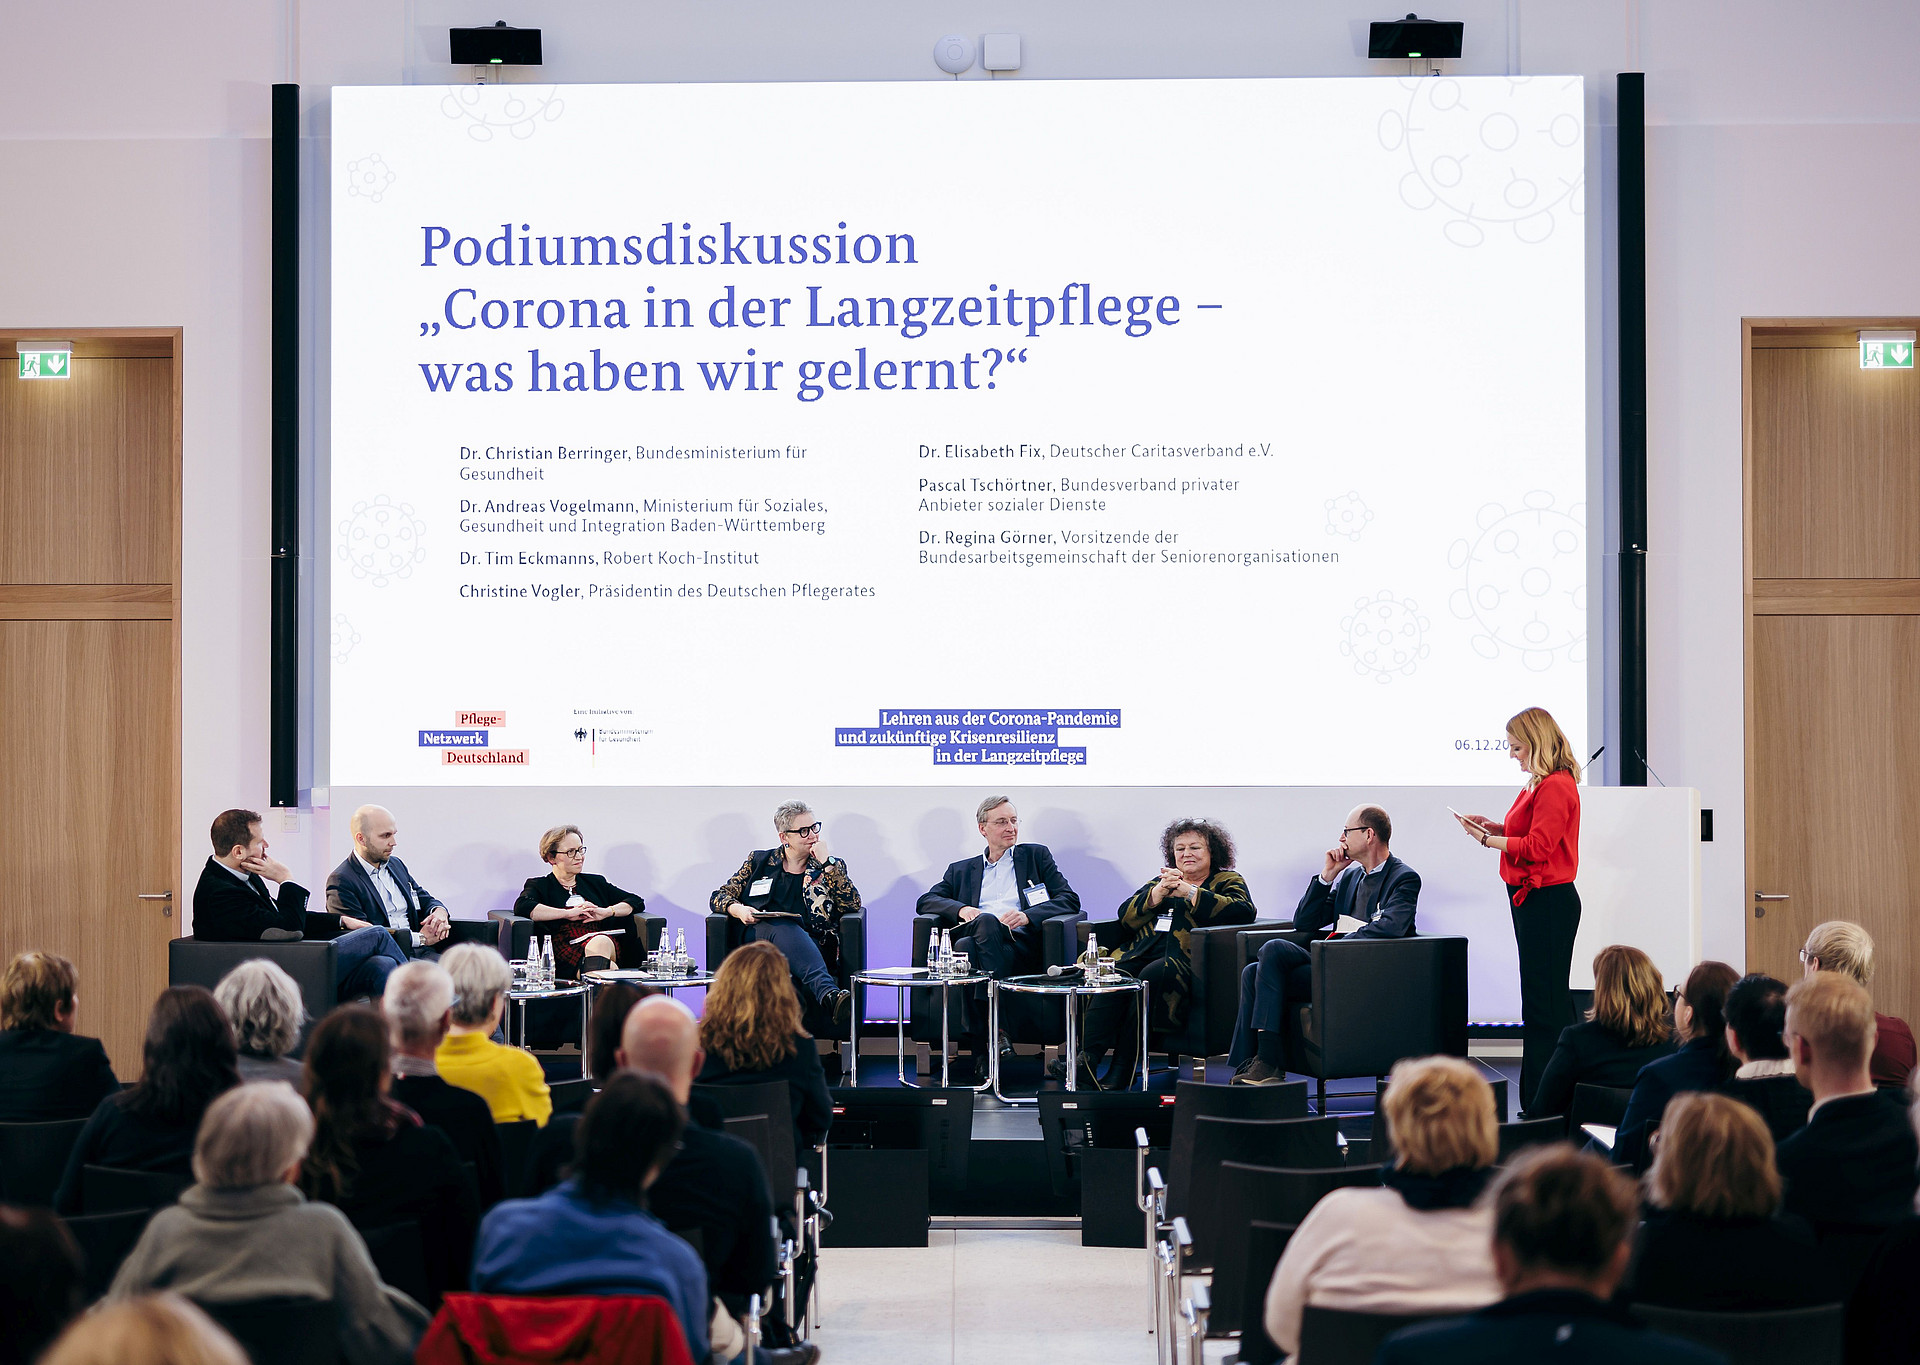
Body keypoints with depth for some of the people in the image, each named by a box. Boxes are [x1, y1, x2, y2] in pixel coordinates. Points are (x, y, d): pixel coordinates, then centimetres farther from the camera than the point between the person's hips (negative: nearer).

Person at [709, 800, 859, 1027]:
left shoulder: (832, 867, 20)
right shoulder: (759, 861, 22)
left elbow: (852, 904, 3)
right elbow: (719, 896, 19)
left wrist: (827, 863, 0)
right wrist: (738, 910, -4)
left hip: (812, 944, 0)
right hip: (759, 937, 0)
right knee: (783, 927, -36)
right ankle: (828, 994, -62)